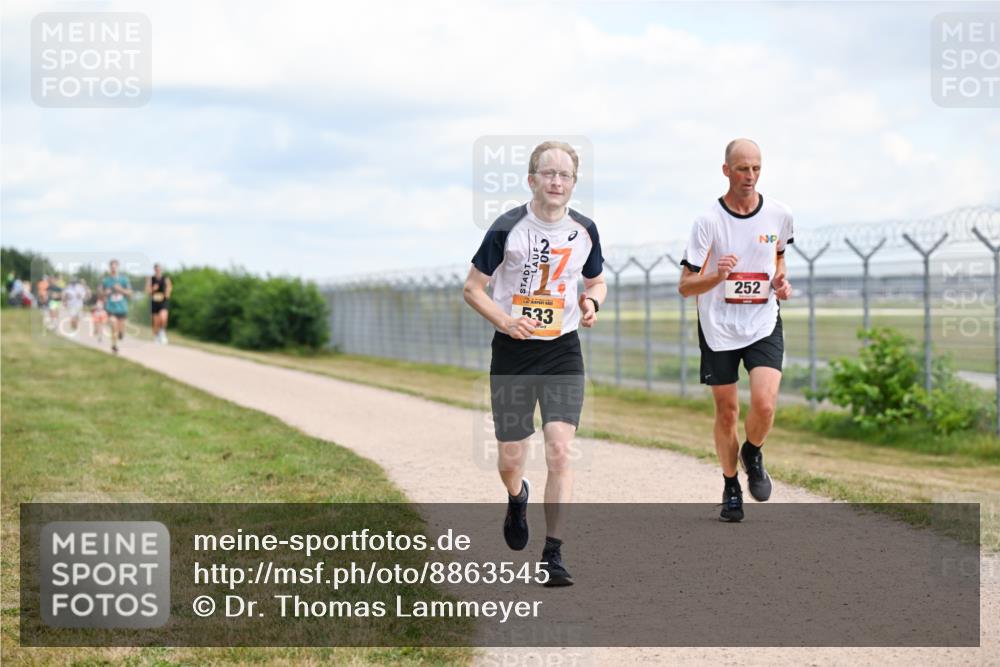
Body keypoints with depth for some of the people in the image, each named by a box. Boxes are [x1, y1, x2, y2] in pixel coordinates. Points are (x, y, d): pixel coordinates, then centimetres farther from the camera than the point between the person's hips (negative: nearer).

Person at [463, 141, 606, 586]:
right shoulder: (508, 229, -9)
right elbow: (472, 288, -2)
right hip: (513, 352, -1)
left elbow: (596, 282, 17)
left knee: (560, 450, -13)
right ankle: (516, 499, 43)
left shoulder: (585, 231, 1)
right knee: (511, 457, 5)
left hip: (563, 352, 1)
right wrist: (505, 321, -18)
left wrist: (591, 302, -6)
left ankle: (553, 554, -7)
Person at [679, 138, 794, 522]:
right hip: (718, 328, -1)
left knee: (764, 404, -18)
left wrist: (781, 282, 1)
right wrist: (717, 276, -30)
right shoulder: (709, 221, -11)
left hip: (764, 324, 1)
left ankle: (752, 454, 15)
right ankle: (731, 487, 27)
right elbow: (685, 286, -11)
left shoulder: (778, 215, -1)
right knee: (726, 412, 6)